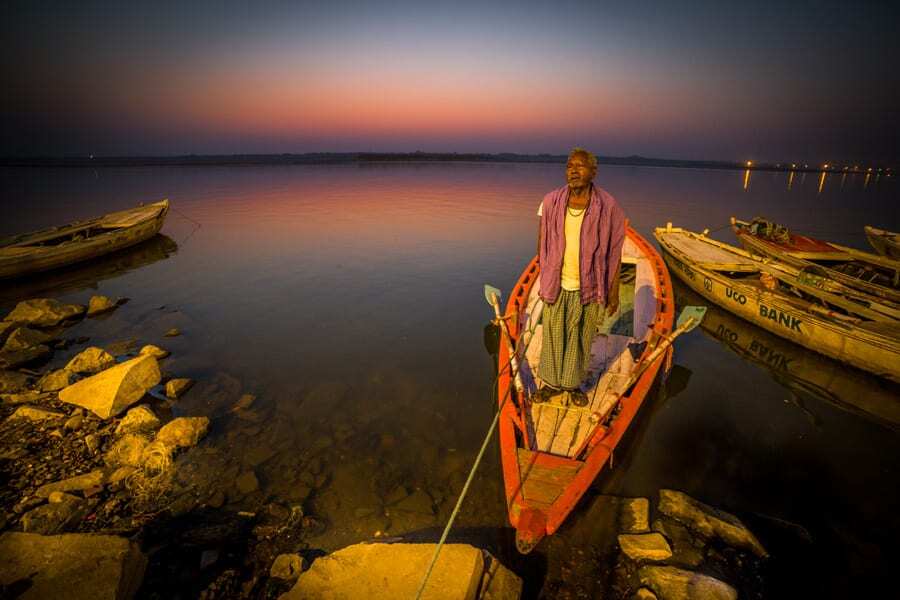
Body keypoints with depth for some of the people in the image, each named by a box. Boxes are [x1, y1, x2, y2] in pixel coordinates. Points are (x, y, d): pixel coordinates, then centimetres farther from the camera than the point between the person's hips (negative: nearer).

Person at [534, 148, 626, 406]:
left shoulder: (607, 207, -10)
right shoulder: (551, 202, -5)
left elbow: (614, 252, -4)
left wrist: (614, 291, -3)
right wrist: (545, 278, 10)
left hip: (589, 287, -1)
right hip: (557, 285, 1)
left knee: (581, 339, 14)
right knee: (553, 336, 13)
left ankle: (573, 383, 35)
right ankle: (551, 382, 34)